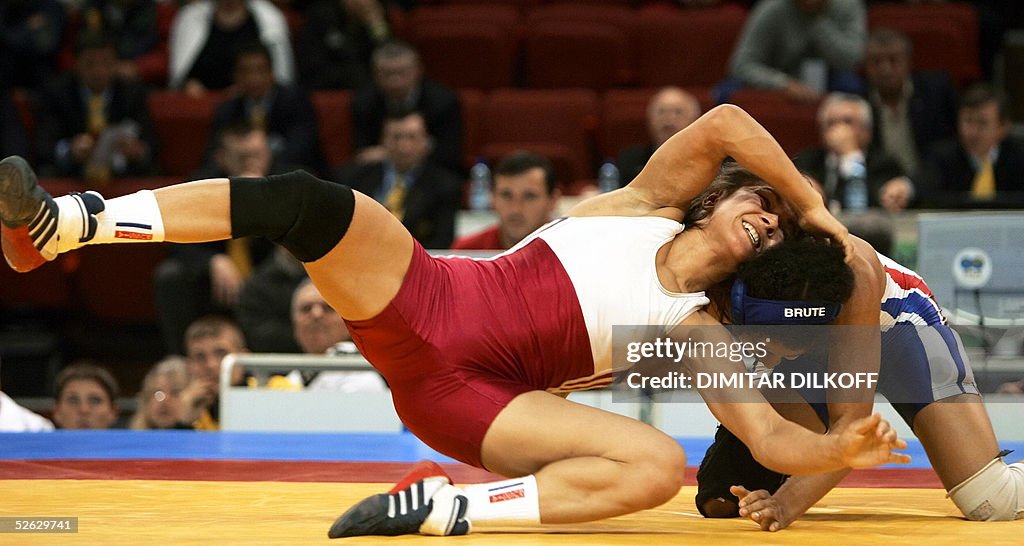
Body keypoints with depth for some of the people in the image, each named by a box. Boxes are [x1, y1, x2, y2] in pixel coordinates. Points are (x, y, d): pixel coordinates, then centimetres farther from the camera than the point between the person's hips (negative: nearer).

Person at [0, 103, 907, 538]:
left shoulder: (699, 332, 12)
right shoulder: (649, 206, 11)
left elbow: (771, 437, 2)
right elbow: (724, 126, -5)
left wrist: (838, 450, -16)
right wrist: (812, 201, 3)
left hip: (473, 398, 1)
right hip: (422, 300, -1)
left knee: (661, 467, -24)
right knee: (303, 201, -28)